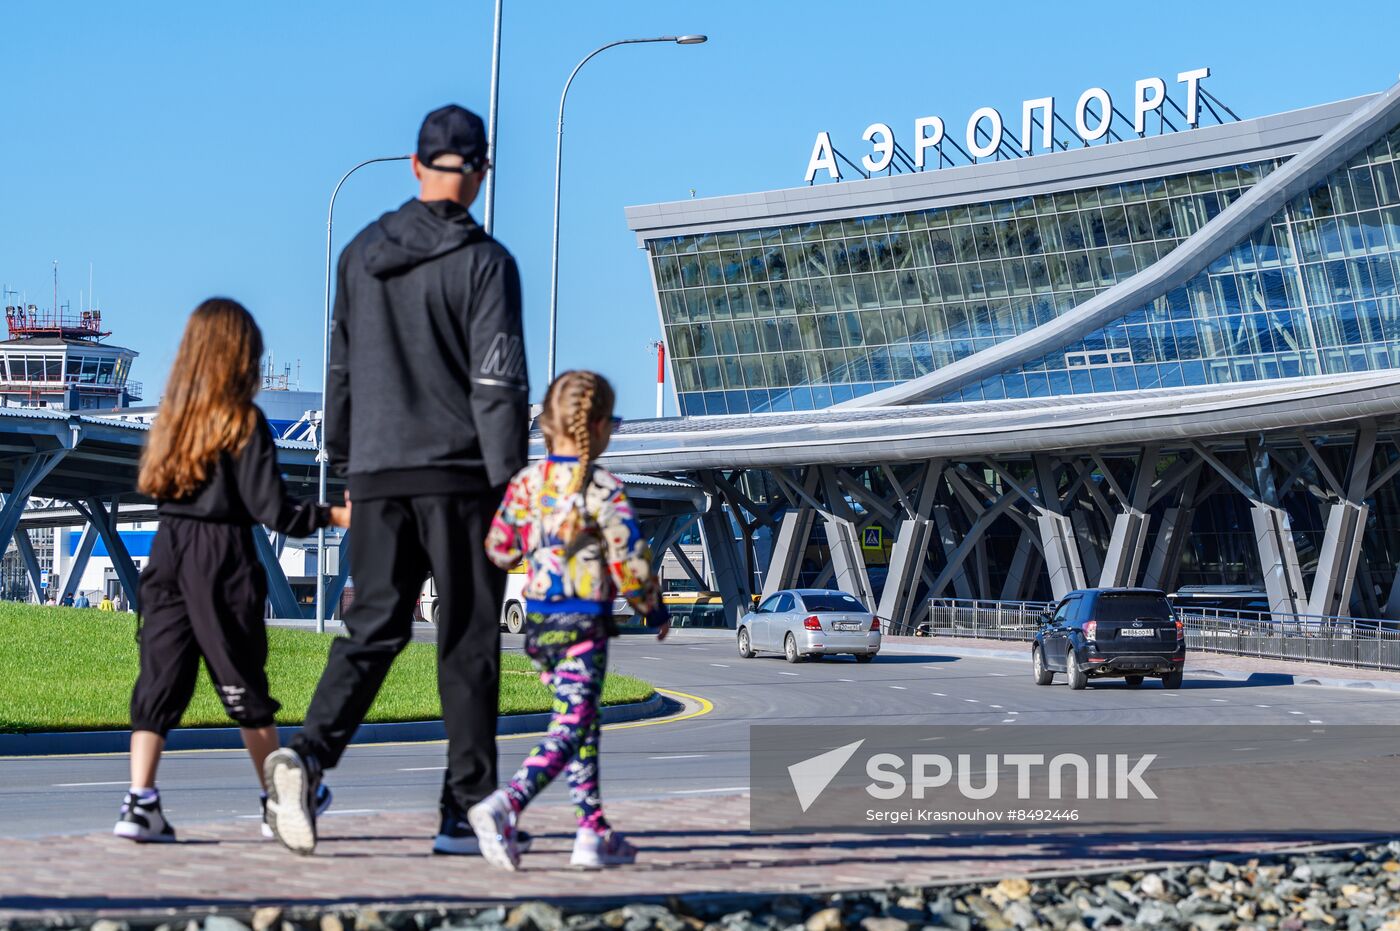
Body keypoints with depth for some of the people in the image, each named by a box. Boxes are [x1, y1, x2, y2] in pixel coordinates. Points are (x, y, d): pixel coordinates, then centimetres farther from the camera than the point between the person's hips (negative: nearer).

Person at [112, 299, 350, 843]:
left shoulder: (171, 417, 7)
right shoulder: (245, 422, -9)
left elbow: (152, 487, 13)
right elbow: (271, 509, -12)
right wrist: (333, 516, -3)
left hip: (168, 551, 4)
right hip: (223, 558, -4)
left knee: (161, 678, 2)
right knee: (243, 682, 6)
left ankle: (140, 803, -8)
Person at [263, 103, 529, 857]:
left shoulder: (361, 255, 10)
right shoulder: (483, 262, -6)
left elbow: (342, 369, 15)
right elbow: (498, 383, -11)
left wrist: (346, 463, 23)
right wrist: (509, 483, -10)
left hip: (378, 472, 4)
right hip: (460, 474, -4)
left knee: (373, 626, 7)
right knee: (467, 641, 2)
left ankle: (309, 752, -17)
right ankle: (466, 811, 3)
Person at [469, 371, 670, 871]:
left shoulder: (525, 483, 2)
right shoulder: (603, 489, -12)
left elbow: (498, 551, 7)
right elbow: (630, 562, -12)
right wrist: (654, 609, 4)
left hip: (538, 622, 6)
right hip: (584, 623, -6)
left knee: (581, 722, 18)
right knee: (570, 729, -7)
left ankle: (593, 830, 20)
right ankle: (505, 803, -27)